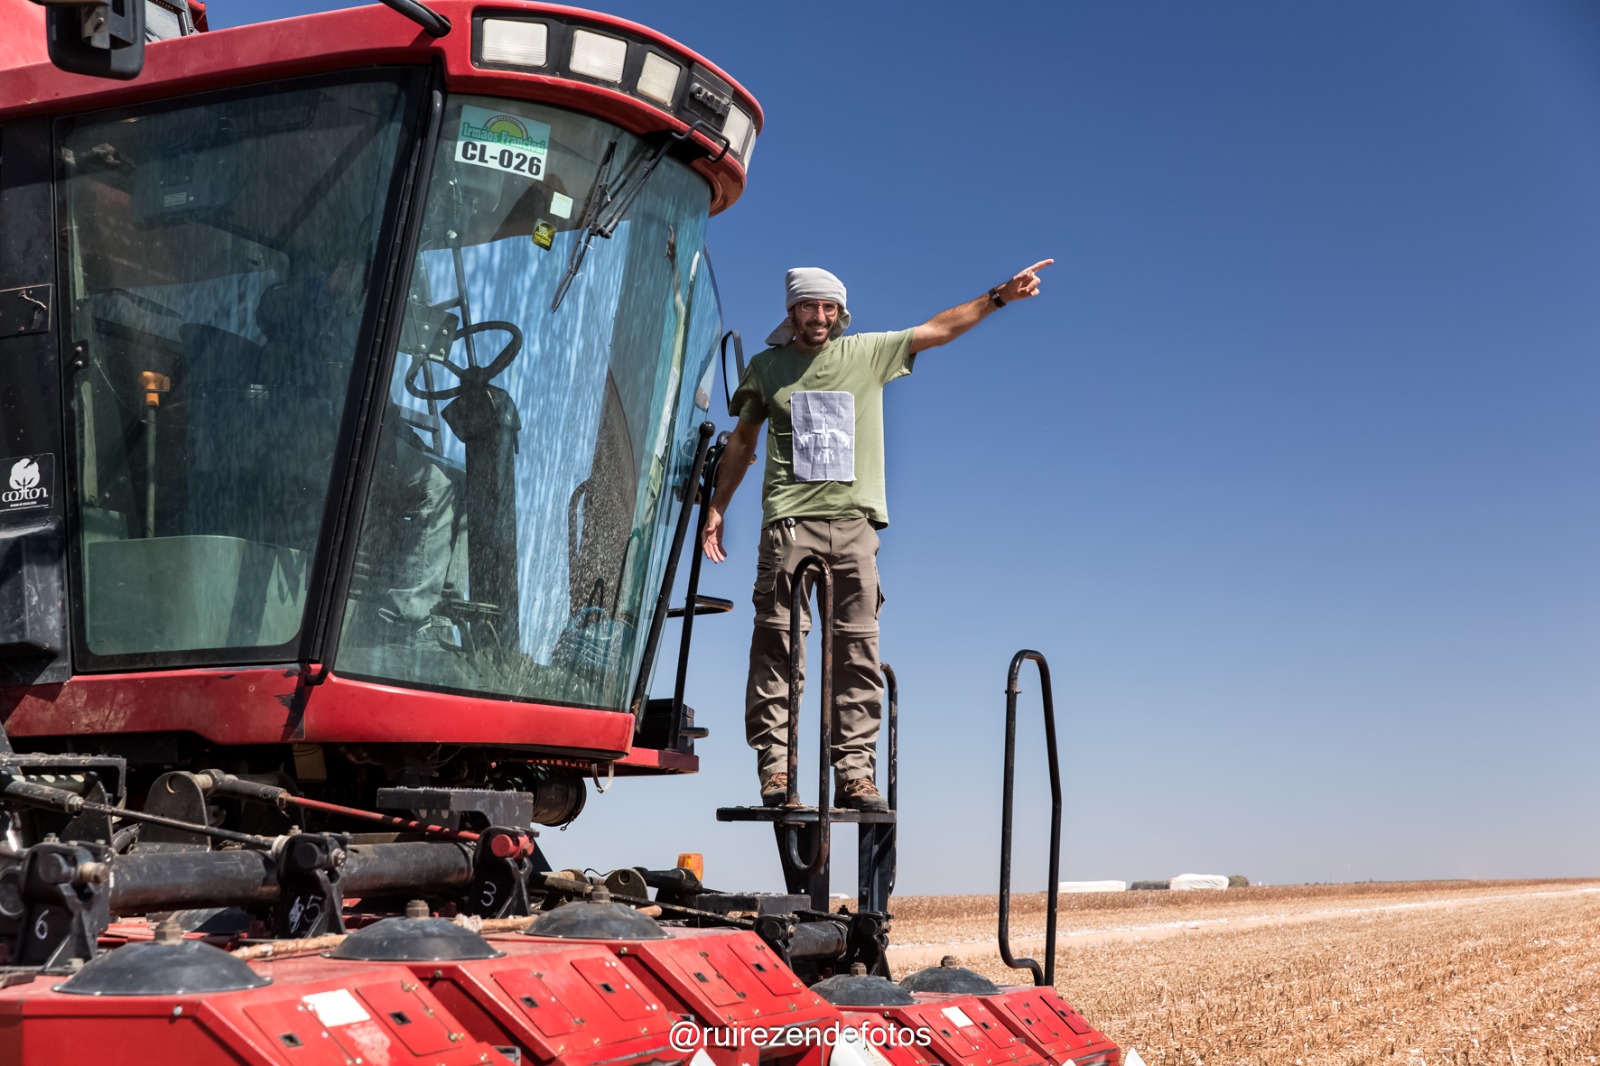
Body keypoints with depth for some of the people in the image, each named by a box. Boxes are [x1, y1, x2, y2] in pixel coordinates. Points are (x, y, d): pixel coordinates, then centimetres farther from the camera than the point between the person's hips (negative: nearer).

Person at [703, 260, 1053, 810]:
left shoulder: (869, 353, 12)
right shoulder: (767, 367, 13)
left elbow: (939, 328, 12)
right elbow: (742, 441, 22)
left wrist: (999, 295, 4)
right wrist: (717, 508, 19)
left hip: (855, 522, 1)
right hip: (789, 521, -1)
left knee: (859, 653, -3)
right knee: (776, 646, -7)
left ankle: (854, 771, -3)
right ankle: (774, 767, -6)